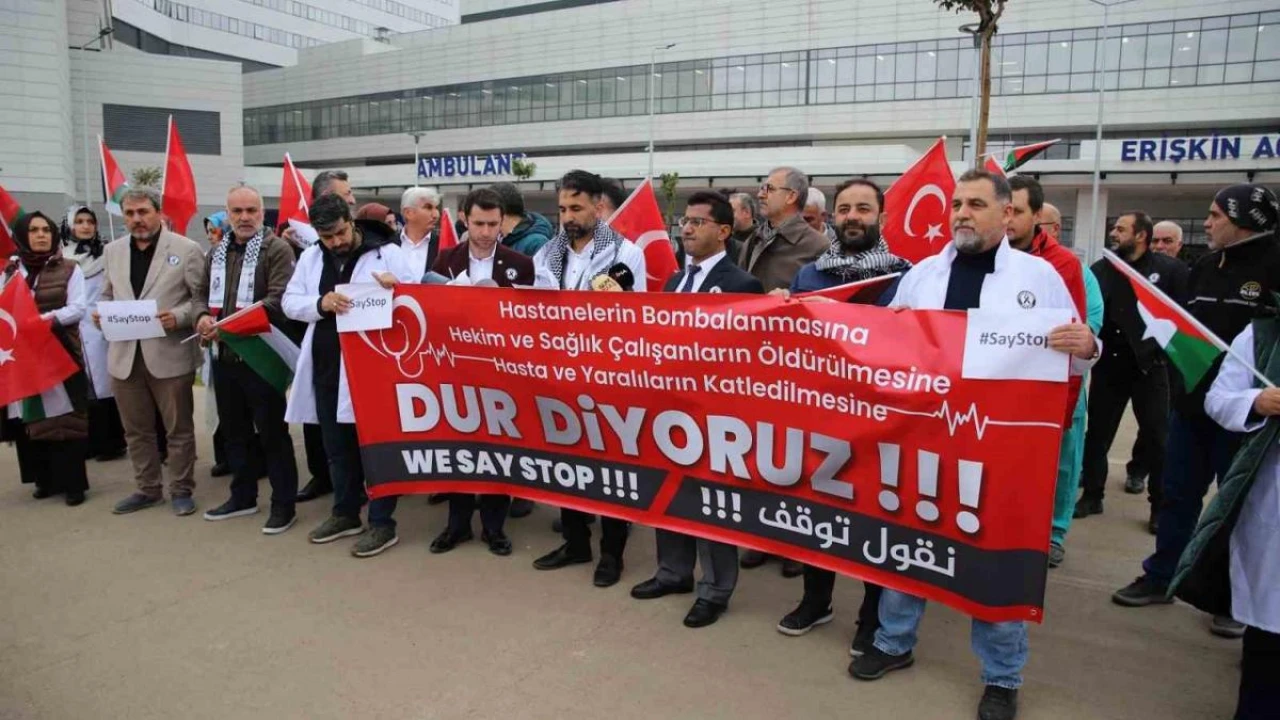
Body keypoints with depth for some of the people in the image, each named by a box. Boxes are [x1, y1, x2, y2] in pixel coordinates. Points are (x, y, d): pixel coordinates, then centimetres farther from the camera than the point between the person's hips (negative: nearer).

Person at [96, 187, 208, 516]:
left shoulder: (186, 249, -5)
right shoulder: (113, 251, 12)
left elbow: (202, 298, -6)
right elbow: (108, 296, 20)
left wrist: (178, 317, -22)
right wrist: (101, 314, -1)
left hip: (170, 354, -5)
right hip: (124, 355, 5)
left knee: (179, 429, 5)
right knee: (136, 430, 14)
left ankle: (181, 490, 19)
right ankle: (147, 489, 28)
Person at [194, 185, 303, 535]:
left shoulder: (277, 249, -7)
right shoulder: (216, 253, 15)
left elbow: (278, 300, -17)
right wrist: (203, 317, -5)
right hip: (223, 354, 7)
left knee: (272, 431, -1)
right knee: (234, 429, 16)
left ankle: (283, 503, 8)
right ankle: (243, 496, 29)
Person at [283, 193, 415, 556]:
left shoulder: (387, 252, -5)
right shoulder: (310, 258, 10)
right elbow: (289, 302, 5)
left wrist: (395, 288, -28)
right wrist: (320, 303, -15)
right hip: (326, 366, 6)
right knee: (337, 445, 16)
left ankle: (382, 523, 10)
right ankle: (346, 513, 32)